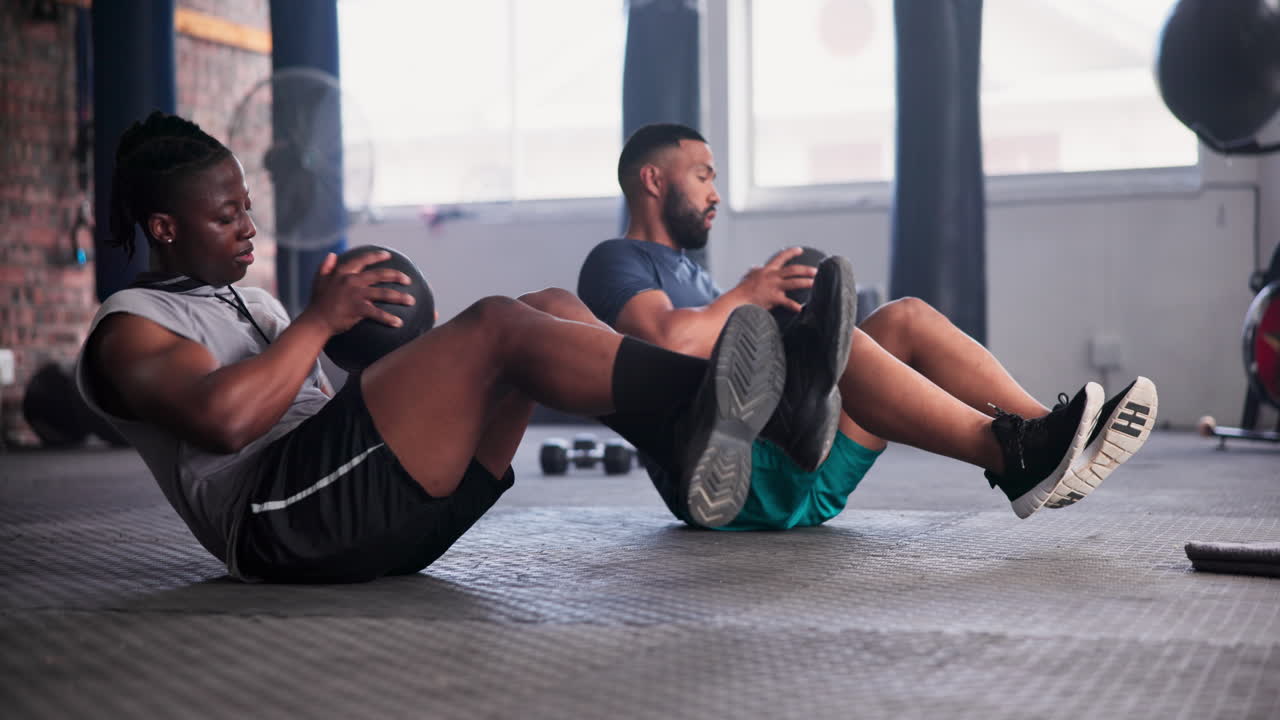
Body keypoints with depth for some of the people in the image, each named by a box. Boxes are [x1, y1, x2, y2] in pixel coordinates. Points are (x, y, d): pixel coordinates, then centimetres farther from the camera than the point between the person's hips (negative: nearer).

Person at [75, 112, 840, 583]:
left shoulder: (249, 301, 32)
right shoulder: (130, 327, 3)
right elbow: (222, 419, -18)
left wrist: (416, 363, 10)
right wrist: (319, 320, -11)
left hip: (387, 515, 9)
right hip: (287, 522, -8)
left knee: (549, 309, -7)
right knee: (495, 325, -24)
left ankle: (689, 445, -28)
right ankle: (704, 395, -35)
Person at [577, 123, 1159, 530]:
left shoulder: (687, 271, 33)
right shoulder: (616, 263, 2)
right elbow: (671, 339, -21)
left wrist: (790, 319, 5)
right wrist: (747, 295, -6)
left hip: (795, 474, 9)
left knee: (906, 318, -2)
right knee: (836, 347, -32)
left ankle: (1046, 432, -17)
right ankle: (1009, 452, -37)